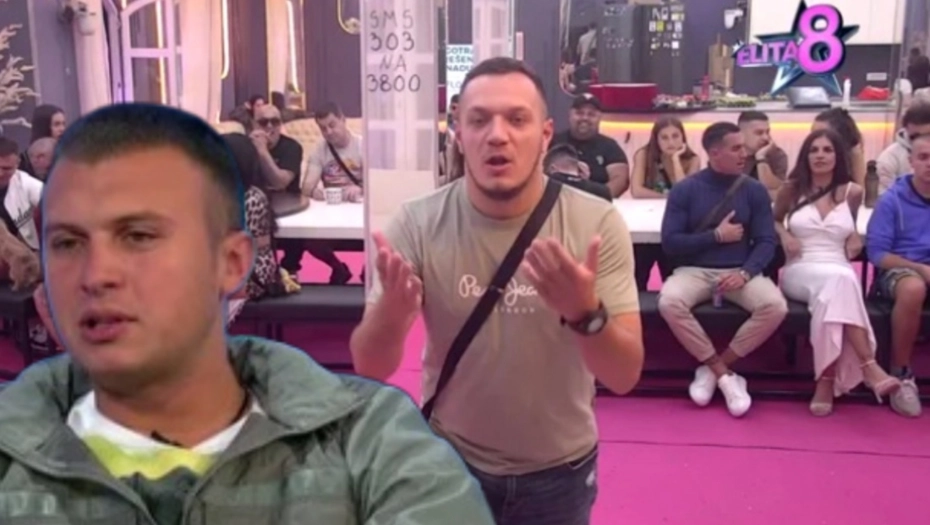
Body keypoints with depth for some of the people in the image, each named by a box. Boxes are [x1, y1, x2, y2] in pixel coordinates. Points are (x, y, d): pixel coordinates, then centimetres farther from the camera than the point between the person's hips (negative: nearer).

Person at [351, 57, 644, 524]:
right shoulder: (417, 224, -14)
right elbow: (369, 368, -14)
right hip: (448, 462, 0)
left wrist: (586, 313, -37)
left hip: (559, 470, 0)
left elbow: (624, 376, -17)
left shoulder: (596, 223, -15)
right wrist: (390, 314, -35)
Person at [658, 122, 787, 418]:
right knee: (669, 303, -33)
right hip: (694, 271, -1)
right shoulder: (685, 190, -1)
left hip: (739, 272, 2)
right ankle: (724, 374, -16)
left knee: (776, 307, -27)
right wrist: (716, 236, -9)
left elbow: (767, 241, 0)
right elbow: (670, 243, -6)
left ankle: (712, 368, -10)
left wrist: (745, 273, -18)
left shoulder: (754, 190, 5)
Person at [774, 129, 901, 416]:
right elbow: (774, 220, 23)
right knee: (839, 279, -37)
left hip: (839, 273, 1)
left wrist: (855, 237, 7)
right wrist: (784, 234, 2)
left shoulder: (852, 192, 9)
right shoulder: (791, 189, 6)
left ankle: (827, 379, -37)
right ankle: (868, 366, -43)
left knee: (833, 292, -39)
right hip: (799, 273, -1)